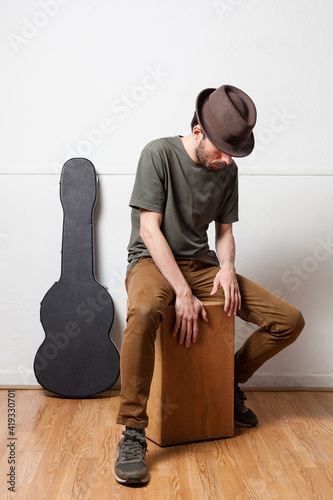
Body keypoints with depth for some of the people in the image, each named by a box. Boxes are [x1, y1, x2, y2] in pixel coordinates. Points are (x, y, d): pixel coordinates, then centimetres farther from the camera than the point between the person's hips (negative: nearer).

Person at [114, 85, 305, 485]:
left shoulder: (227, 170, 6)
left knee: (290, 321, -6)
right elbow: (149, 230, -17)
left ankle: (230, 381, 19)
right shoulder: (159, 153, -11)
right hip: (153, 261, -5)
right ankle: (133, 433, -26)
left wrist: (226, 268, -9)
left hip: (201, 263, 6)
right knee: (143, 312, -43)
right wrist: (183, 292, -24)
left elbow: (224, 230, 13)